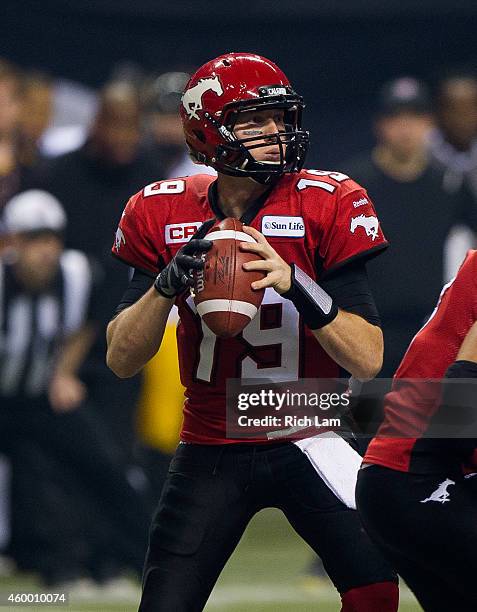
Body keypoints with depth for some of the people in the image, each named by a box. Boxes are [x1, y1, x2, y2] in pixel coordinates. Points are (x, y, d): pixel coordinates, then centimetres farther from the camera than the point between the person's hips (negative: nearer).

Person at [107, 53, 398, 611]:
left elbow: (368, 360, -13)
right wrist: (168, 284, -21)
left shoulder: (327, 204, -8)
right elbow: (121, 361, -3)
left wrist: (295, 283, -29)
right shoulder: (162, 215, -2)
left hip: (309, 438, -1)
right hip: (212, 453, 1)